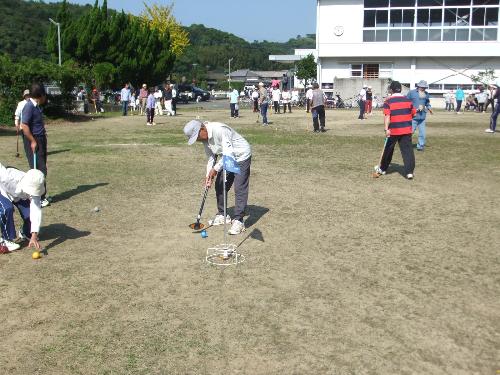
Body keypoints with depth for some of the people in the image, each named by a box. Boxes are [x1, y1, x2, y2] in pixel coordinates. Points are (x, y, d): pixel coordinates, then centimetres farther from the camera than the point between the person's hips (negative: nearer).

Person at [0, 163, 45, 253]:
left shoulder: (34, 189, -36)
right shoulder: (9, 177, -46)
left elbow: (36, 212, -40)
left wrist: (34, 236, -46)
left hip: (19, 197, 3)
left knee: (29, 214, -17)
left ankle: (25, 234, 18)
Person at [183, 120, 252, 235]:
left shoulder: (220, 130, -30)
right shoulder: (204, 137, -3)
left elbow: (228, 153, -31)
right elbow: (211, 157, 5)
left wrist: (215, 169, -26)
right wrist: (208, 175, -6)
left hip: (241, 156, -9)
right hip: (227, 159, 9)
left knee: (240, 189, -13)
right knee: (219, 186, 9)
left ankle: (238, 221, -11)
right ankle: (222, 215, 23)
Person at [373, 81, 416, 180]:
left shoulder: (388, 101, -6)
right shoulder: (408, 100, 6)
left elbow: (387, 116, -16)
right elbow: (413, 113, 12)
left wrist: (386, 129, -20)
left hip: (393, 130, -2)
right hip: (407, 130, 2)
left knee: (388, 150, 13)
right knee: (407, 150, 1)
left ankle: (382, 169, 28)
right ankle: (409, 172, -6)